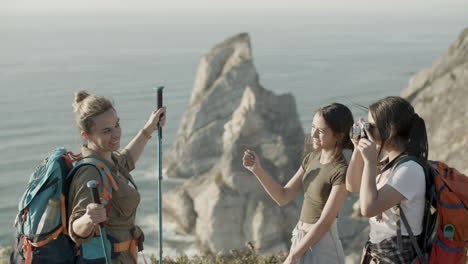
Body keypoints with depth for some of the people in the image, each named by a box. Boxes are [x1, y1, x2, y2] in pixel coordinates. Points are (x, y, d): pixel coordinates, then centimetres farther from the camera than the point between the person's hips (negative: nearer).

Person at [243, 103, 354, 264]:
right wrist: (257, 170, -9)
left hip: (321, 245, -7)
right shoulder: (311, 158, 3)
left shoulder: (341, 171, -19)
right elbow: (283, 198, 4)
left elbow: (324, 223, -20)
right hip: (301, 239, 7)